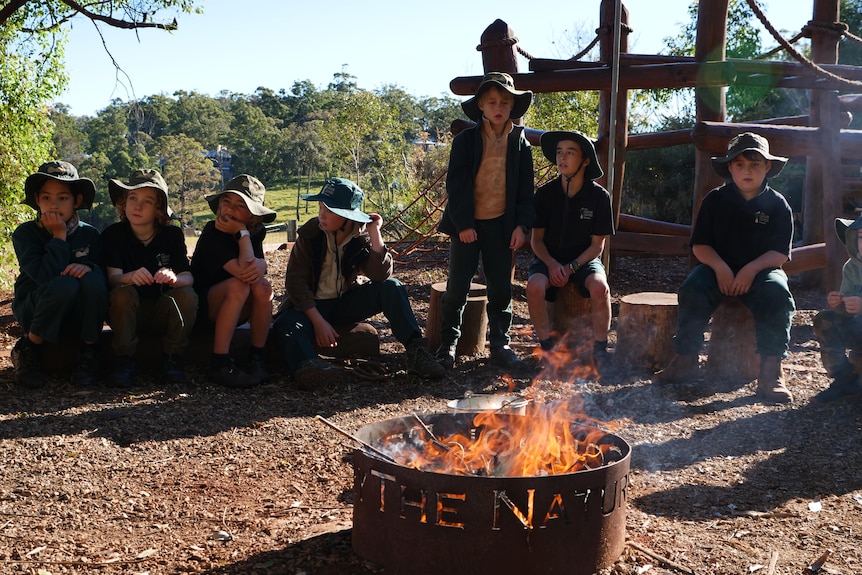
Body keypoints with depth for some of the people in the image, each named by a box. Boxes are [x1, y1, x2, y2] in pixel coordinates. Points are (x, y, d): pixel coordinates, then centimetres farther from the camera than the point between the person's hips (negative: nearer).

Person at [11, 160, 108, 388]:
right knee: (65, 284, -35)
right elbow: (45, 276, -26)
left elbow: (106, 272, -3)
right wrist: (59, 236, -22)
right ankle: (28, 350, -12)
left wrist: (88, 267, -24)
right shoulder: (25, 233, -11)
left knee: (93, 279, -29)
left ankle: (89, 354, -14)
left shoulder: (89, 234, -2)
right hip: (35, 311, -2)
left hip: (78, 316, 2)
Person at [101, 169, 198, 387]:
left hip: (163, 312, 1)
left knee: (186, 295, -28)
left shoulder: (172, 235, -4)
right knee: (123, 293, -32)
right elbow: (112, 278, -19)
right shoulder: (113, 234, -7)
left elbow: (188, 277, -15)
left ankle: (172, 358, -11)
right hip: (127, 312, -1)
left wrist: (174, 278, -40)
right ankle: (125, 360, -18)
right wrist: (131, 277, -44)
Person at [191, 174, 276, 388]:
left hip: (237, 311, 5)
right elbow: (243, 272, -33)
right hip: (201, 306, -5)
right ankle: (220, 365, -32)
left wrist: (259, 265, -37)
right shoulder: (213, 233, -21)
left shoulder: (256, 231, -3)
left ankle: (256, 359, -17)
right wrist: (242, 233, -26)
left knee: (263, 286, -25)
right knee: (238, 286, -33)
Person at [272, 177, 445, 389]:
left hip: (347, 303, 2)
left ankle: (415, 350, -29)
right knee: (286, 325, -35)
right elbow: (295, 281, -15)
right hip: (311, 305, -2)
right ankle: (308, 365, -66)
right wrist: (318, 321, -24)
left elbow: (381, 275, -20)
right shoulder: (310, 233, -11)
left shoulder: (361, 236, -6)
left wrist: (374, 233, -24)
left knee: (391, 287, -20)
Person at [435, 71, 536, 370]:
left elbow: (525, 190, 7)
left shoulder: (520, 144, 6)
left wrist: (522, 225, -4)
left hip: (501, 225, 2)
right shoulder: (465, 141, -2)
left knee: (501, 288, 6)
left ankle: (499, 345, 17)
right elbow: (456, 185, -6)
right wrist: (463, 224, -13)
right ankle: (448, 344, 12)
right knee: (457, 287, 0)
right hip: (466, 225, -2)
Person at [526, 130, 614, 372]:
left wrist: (571, 267, -17)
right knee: (535, 285, -31)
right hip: (549, 258, 1)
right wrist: (551, 264, -17)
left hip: (584, 259, -1)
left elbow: (597, 245, -3)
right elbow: (536, 238, 1)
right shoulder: (545, 193, -3)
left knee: (600, 287, -33)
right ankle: (548, 347, -14)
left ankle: (600, 350, -16)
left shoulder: (599, 196, -6)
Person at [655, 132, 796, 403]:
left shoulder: (777, 204, 2)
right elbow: (700, 244, 1)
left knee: (776, 293, -33)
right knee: (692, 289, -30)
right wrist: (720, 267, -18)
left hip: (762, 269, -1)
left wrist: (751, 269, -22)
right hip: (718, 267, 1)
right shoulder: (715, 199, 5)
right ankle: (685, 359, -20)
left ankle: (771, 371, -30)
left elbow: (780, 253, -4)